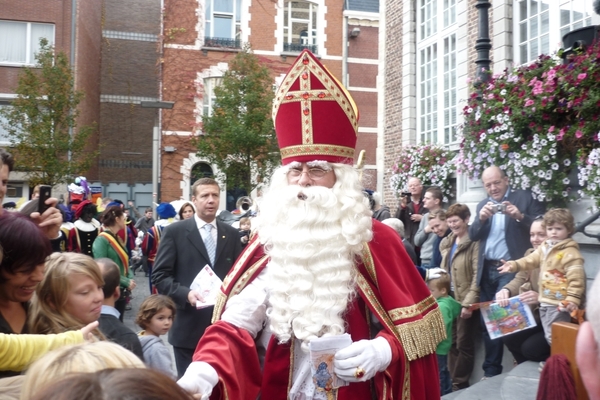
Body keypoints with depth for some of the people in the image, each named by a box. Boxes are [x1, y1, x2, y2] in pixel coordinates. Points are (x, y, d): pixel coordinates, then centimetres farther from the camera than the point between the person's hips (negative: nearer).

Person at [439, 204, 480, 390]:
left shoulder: (474, 243, -12)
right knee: (452, 343, 13)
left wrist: (469, 303, -19)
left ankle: (460, 385, 16)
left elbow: (477, 275, -16)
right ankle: (453, 382, 23)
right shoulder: (446, 243, 11)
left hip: (466, 302, -7)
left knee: (464, 344, 3)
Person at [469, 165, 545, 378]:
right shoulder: (482, 204, 14)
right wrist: (481, 218, -13)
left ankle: (492, 370, 6)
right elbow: (473, 235, 5)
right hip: (486, 270, 6)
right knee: (486, 320, 10)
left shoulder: (524, 197, -1)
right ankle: (491, 370, 21)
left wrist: (520, 216, -22)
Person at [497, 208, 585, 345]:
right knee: (549, 337, 18)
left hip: (560, 303, -9)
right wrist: (514, 265, -1)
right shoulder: (544, 247, 10)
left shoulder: (570, 253, -16)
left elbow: (576, 278, -21)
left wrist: (572, 299, -26)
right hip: (545, 302, 9)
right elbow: (530, 260, 14)